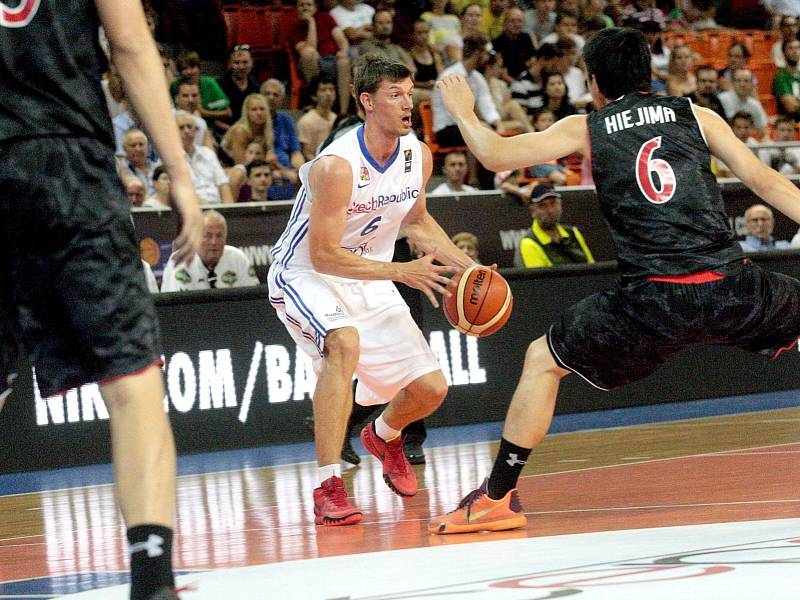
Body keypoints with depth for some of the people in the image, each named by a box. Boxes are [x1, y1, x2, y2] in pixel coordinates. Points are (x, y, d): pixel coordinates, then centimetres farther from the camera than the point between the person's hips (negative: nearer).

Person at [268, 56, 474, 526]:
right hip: (306, 276, -7)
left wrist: (461, 262, 0)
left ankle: (385, 436, 39)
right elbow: (324, 256, -28)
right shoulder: (336, 166, -30)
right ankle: (329, 488, -34)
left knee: (431, 388, 1)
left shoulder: (418, 155, -7)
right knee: (344, 343, -38)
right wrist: (402, 271, -32)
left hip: (370, 280, 7)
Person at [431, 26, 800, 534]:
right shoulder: (697, 116, 13)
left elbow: (495, 155, 6)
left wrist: (463, 112, 25)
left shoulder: (585, 130, 9)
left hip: (653, 301, -1)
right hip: (729, 289, 1)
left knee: (542, 360, 16)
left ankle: (499, 497, 11)